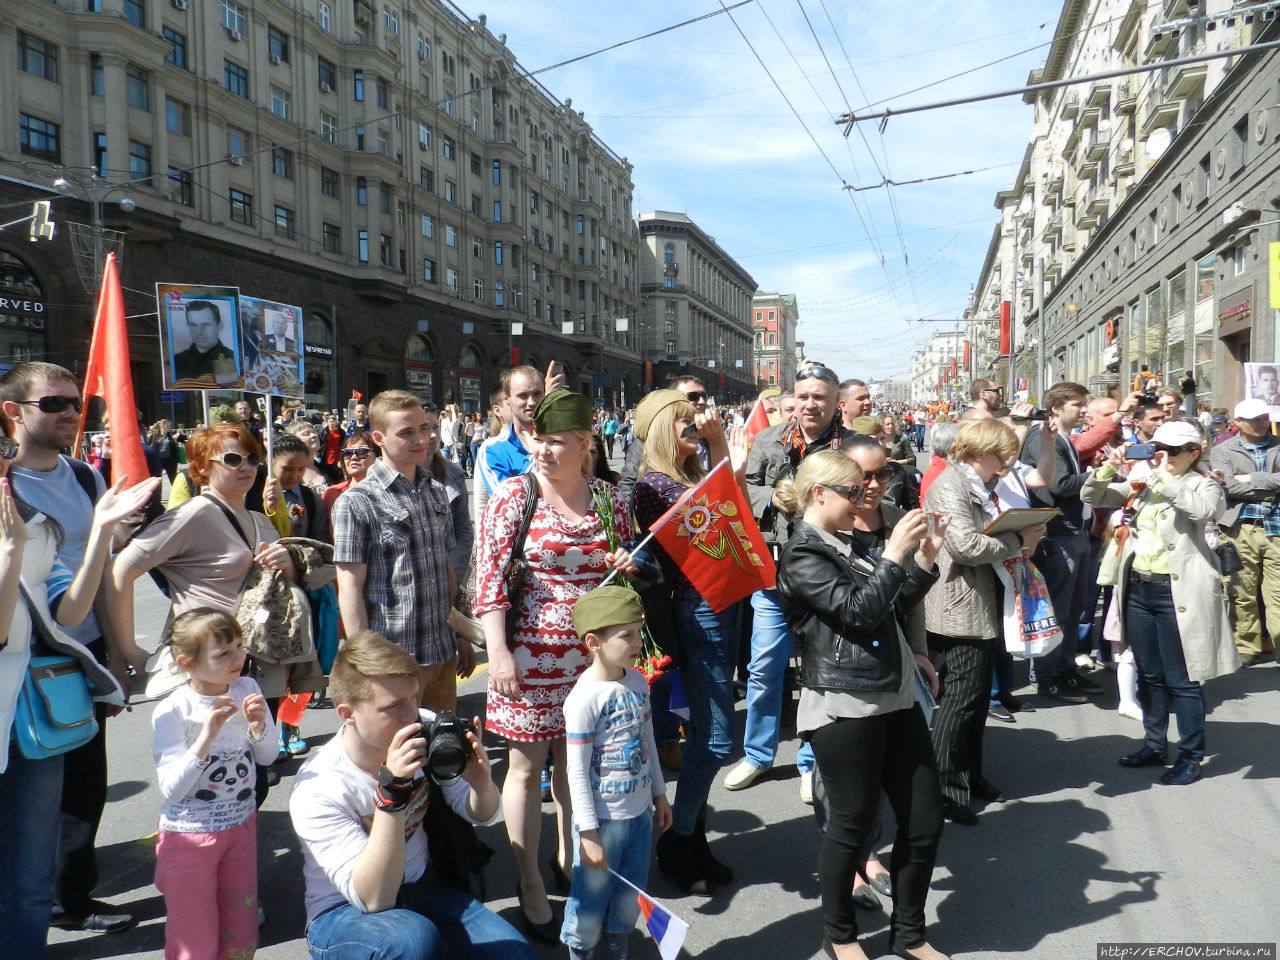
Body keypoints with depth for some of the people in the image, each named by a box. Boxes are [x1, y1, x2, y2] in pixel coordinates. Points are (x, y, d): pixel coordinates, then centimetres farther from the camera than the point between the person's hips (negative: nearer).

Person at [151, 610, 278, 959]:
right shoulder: (171, 711, -19)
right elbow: (171, 789, -23)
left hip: (241, 827, 4)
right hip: (190, 835, -4)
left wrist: (258, 726, -18)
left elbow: (268, 757, 2)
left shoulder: (248, 690, -6)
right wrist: (207, 735, -33)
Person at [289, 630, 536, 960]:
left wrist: (482, 783, -25)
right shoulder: (317, 790, -24)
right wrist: (392, 792, -41)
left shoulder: (425, 730, -13)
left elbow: (482, 815, 0)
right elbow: (374, 899, -29)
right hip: (344, 914, -4)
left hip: (422, 887, 4)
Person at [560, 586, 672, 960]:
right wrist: (589, 833, -15)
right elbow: (577, 772, -18)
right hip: (603, 819, -6)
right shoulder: (584, 698, -22)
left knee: (631, 897, 19)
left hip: (641, 812, 7)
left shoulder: (638, 682, 0)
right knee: (592, 899, 8)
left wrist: (659, 794, 18)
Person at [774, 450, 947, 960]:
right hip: (844, 708, -8)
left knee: (925, 820, 12)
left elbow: (891, 608, 19)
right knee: (852, 826, 5)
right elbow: (858, 612, -19)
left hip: (895, 698, 9)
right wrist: (895, 554, -18)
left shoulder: (843, 548, 16)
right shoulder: (802, 554, -10)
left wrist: (924, 558, 9)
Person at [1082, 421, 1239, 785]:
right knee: (1149, 675, 16)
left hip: (1177, 593, -5)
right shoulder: (1141, 483, 10)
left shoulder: (1203, 485, -3)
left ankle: (1191, 756, 17)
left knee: (1182, 680, 2)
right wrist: (1108, 469, -6)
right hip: (1138, 588, 6)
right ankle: (1154, 745, 30)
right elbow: (1091, 497, 10)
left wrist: (1162, 479, -25)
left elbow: (1206, 509, -25)